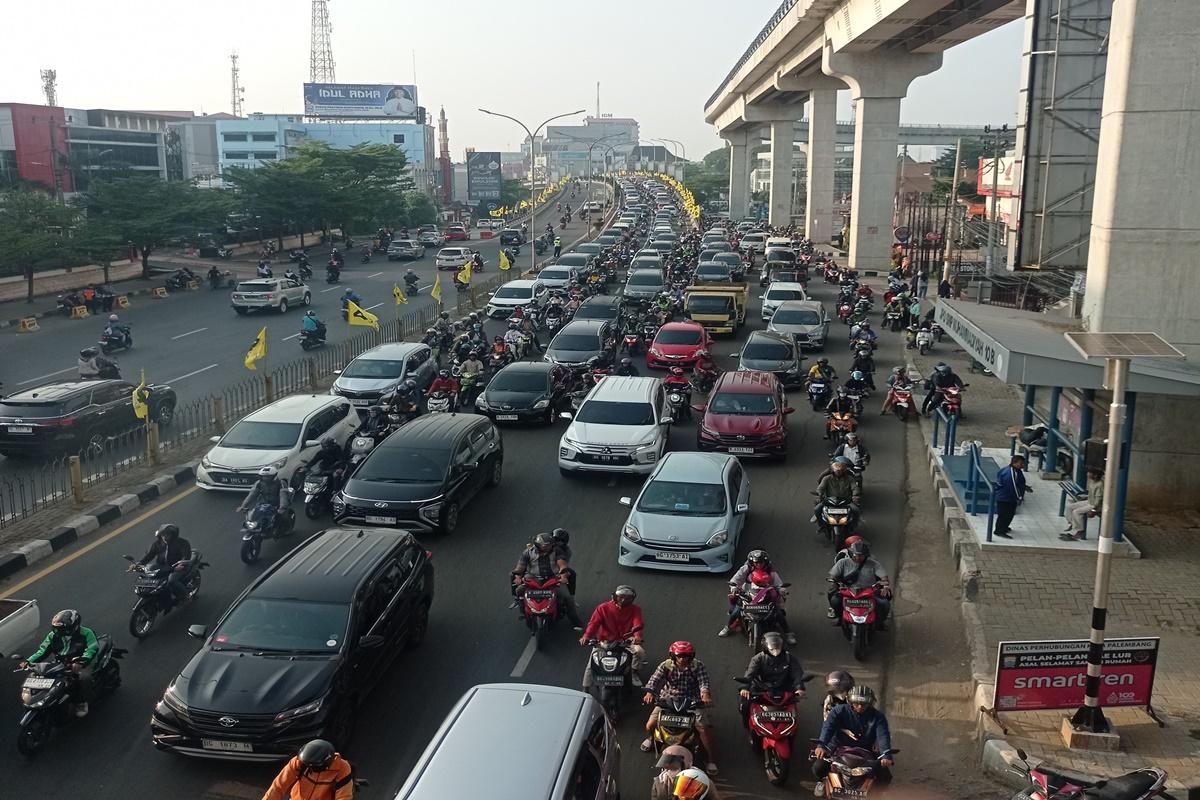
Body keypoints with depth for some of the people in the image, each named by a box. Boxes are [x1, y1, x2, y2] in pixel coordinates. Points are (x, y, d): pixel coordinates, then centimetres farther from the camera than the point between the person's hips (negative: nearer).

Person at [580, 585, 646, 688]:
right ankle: (585, 689, -1)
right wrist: (586, 636, -27)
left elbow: (638, 624, -11)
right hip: (605, 641, 0)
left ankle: (635, 674, -3)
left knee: (640, 651, -27)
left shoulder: (635, 609, 5)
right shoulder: (603, 608, 4)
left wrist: (637, 636, -35)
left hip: (627, 641, 0)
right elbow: (594, 622, -8)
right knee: (592, 662, -16)